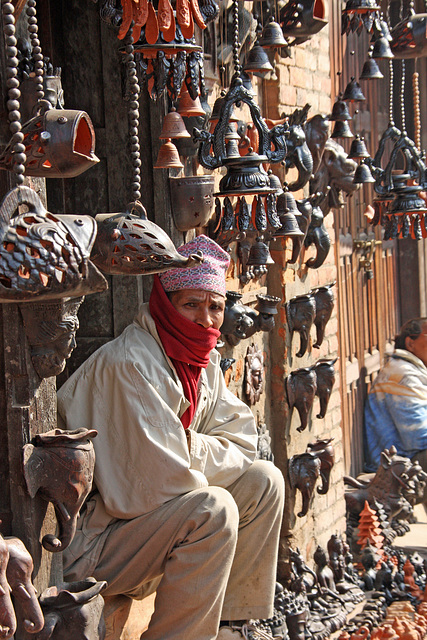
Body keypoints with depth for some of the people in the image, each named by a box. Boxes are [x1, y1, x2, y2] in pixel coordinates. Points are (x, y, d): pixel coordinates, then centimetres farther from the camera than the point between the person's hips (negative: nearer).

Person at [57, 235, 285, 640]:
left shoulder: (204, 359, 6)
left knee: (263, 481, 3)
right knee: (213, 508, -29)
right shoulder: (127, 364, -24)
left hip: (152, 518, 10)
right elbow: (156, 484, -28)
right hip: (85, 542, -10)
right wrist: (206, 452, -8)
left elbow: (241, 447, 4)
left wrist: (189, 447, -15)